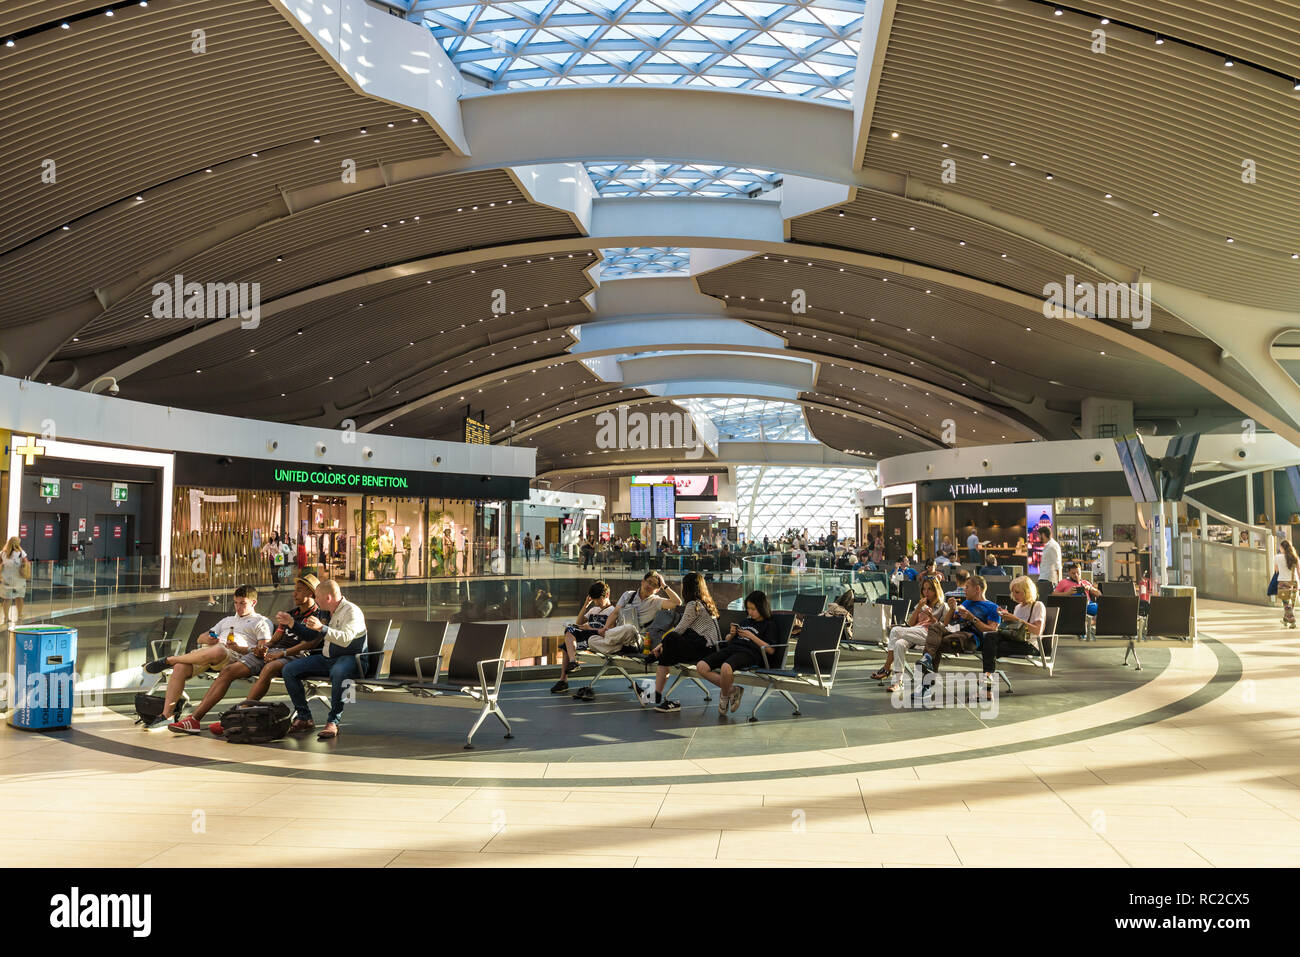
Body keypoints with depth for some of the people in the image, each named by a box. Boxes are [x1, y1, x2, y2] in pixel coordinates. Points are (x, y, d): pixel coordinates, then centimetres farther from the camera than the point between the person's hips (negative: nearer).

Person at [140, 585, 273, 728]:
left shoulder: (262, 622, 18)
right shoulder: (227, 620, 38)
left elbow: (263, 650, 2)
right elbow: (200, 639, 31)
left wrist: (238, 648, -14)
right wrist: (208, 639, 4)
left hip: (235, 655, -6)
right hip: (208, 648, 6)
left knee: (217, 651, -42)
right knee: (180, 668, -26)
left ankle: (169, 660, -22)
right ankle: (166, 715, -25)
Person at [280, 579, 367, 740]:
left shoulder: (352, 611, -11)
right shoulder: (327, 612, 15)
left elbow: (345, 639, -28)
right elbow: (311, 637, 31)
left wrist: (321, 628, -34)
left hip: (349, 658, -9)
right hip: (325, 658, 9)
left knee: (337, 672, -43)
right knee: (288, 670, -4)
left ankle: (333, 722, -34)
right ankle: (304, 718, -4)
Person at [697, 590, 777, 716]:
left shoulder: (767, 625, 10)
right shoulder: (746, 621, 28)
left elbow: (770, 649, -4)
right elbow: (727, 640, 33)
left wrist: (751, 636, -7)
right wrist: (732, 634, 9)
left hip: (749, 653, -7)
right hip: (731, 648, 7)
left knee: (726, 668, -40)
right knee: (701, 667, -18)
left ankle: (725, 696, -8)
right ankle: (732, 689, -5)